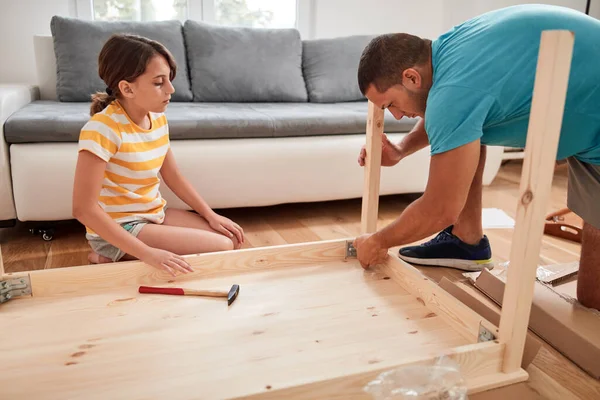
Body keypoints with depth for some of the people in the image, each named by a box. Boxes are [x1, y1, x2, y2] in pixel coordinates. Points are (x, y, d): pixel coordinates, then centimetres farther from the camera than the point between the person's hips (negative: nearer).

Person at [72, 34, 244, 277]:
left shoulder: (158, 118, -1)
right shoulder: (103, 128, -24)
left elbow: (173, 176, 11)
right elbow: (84, 209, -26)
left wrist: (211, 215, 3)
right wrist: (147, 253, -30)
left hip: (155, 215, 8)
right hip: (119, 229, -8)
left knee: (232, 239, 8)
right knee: (221, 250, -15)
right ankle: (114, 259, -3)